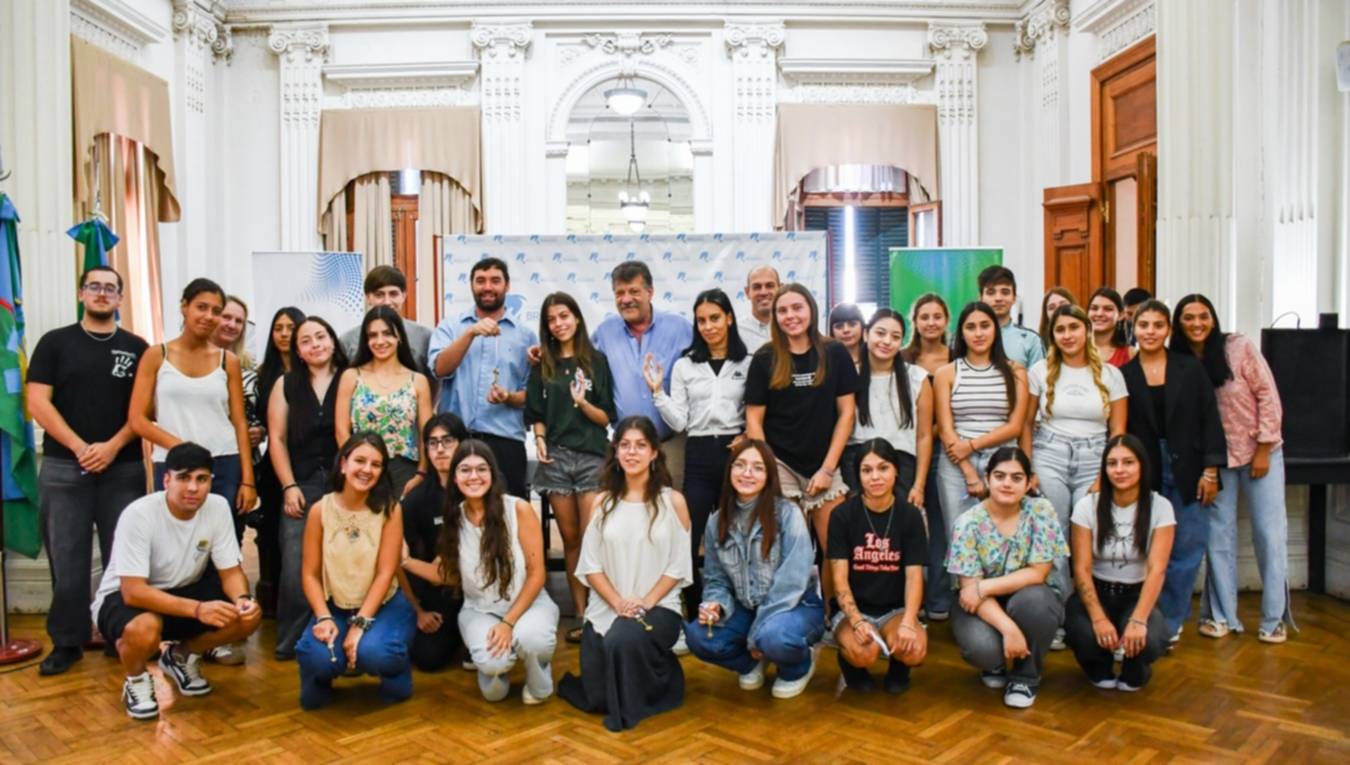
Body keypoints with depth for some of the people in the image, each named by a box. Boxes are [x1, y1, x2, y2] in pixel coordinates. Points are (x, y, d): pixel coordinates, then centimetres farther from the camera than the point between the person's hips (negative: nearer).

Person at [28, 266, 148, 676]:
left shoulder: (136, 348, 8)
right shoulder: (55, 342, 6)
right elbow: (38, 402, -2)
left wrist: (112, 447, -11)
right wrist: (80, 447, -12)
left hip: (124, 468, 0)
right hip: (64, 467, 0)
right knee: (67, 558, 4)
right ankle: (67, 641, 14)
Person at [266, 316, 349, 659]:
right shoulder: (285, 384, 11)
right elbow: (277, 440, 8)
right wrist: (289, 486, -1)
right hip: (301, 487, 1)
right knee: (295, 569, -3)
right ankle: (292, 642, 10)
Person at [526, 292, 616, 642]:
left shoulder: (596, 361, 4)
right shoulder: (542, 365, 11)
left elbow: (606, 417, 2)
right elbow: (536, 414, 12)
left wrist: (583, 403, -16)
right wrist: (540, 439, -7)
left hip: (592, 456, -2)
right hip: (555, 457, 3)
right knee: (570, 538, 7)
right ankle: (581, 614, 14)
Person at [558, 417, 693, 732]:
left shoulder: (673, 501, -1)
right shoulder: (603, 502, 6)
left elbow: (677, 567, -3)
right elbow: (591, 566, 1)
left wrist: (645, 603, -15)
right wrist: (619, 603, -12)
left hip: (659, 606, -3)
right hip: (605, 608, 3)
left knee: (624, 639, -35)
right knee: (594, 698, -9)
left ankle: (631, 706, -4)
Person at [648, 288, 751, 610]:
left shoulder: (748, 364, 3)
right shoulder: (685, 365, 6)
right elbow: (679, 422, 2)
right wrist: (657, 393, -9)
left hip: (735, 453, -1)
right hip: (698, 457, 1)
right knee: (686, 540, 0)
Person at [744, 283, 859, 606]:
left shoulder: (835, 354, 1)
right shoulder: (764, 359, 0)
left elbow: (846, 413, 1)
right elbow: (754, 420, 1)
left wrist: (828, 468, -4)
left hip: (824, 466, 1)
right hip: (780, 465, -1)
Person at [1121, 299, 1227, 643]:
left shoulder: (1191, 368, 2)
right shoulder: (1124, 375, 1)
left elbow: (1210, 420, 2)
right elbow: (1119, 430, 3)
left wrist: (1211, 471, -3)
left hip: (1187, 471, 1)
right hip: (1145, 473, 0)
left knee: (1186, 550, 3)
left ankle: (1170, 624, 17)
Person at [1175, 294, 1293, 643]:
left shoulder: (1239, 348, -12)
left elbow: (1268, 396, -10)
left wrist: (1263, 450, -11)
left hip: (1259, 451, -2)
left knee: (1270, 533, 2)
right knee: (1218, 533, 5)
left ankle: (1274, 618, 16)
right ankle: (1221, 615, 17)